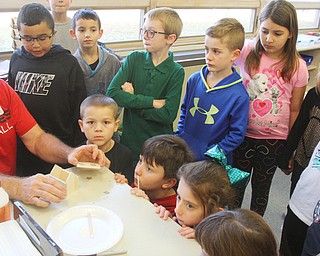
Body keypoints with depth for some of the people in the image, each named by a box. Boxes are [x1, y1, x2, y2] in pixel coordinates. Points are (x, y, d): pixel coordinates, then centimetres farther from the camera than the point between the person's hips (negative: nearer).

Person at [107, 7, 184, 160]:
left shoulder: (176, 72, -10)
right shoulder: (134, 59, -3)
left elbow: (168, 115, -19)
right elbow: (112, 93, -15)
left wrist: (131, 100, -15)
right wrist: (152, 102, -19)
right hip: (129, 141, 2)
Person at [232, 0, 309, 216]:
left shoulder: (297, 67, -10)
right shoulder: (247, 52, -10)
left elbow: (295, 110, -2)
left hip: (274, 140, 0)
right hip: (243, 134, 1)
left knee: (261, 188, 18)